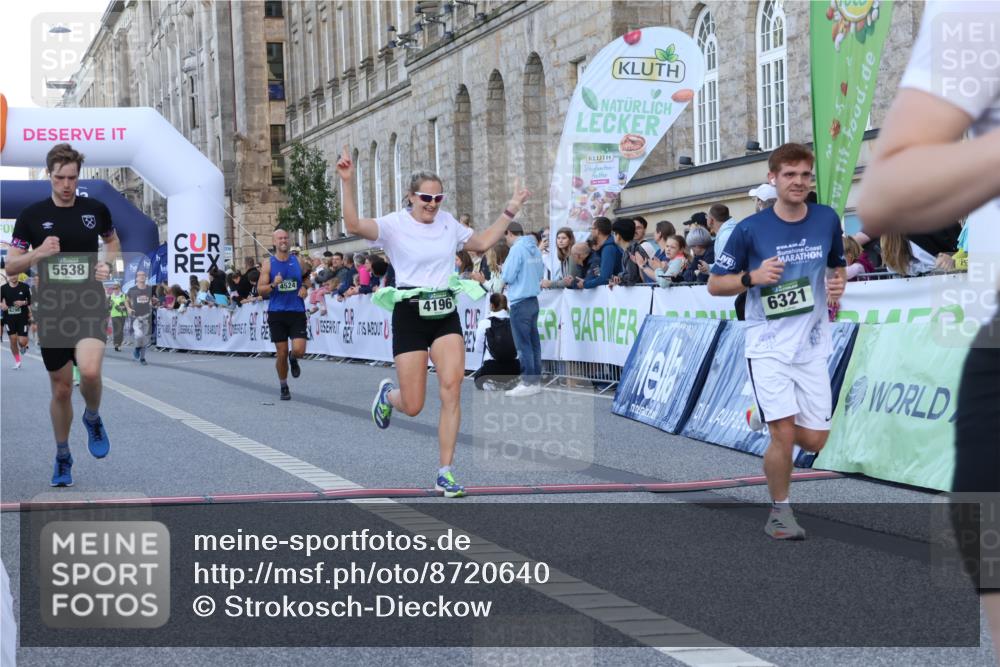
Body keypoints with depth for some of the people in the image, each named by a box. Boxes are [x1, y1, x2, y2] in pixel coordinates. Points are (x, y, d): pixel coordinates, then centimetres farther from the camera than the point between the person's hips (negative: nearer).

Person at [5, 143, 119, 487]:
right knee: (61, 388, 7)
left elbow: (112, 241, 22)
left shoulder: (96, 209, 1)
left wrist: (107, 264, 2)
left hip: (90, 305, -1)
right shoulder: (32, 215, -1)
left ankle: (93, 419, 7)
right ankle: (62, 457, 28)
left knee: (90, 371, -26)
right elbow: (11, 266, 2)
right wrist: (38, 253, -17)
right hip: (52, 308, 1)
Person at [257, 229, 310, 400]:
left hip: (297, 312, 1)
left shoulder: (297, 261, 4)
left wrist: (305, 287, 2)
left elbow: (307, 277, 23)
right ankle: (283, 387, 20)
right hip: (276, 313, -1)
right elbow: (260, 290, -4)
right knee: (281, 353, 1)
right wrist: (273, 284, -22)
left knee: (299, 350, -12)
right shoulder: (268, 263, -2)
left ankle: (293, 360, 25)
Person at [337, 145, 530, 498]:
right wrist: (347, 183, -37)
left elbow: (482, 242, 24)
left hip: (445, 314, 4)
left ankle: (446, 473, -6)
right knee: (412, 407, -2)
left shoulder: (448, 222, 8)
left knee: (452, 387, -15)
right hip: (410, 314, -4)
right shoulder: (395, 224, -8)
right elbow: (354, 225, -26)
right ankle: (388, 393, 39)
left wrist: (510, 211, 18)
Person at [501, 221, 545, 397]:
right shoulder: (535, 249, 10)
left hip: (520, 302, -8)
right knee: (534, 342, 11)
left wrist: (505, 267, 5)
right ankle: (536, 379, 15)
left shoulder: (517, 249, -14)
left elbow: (507, 276, -14)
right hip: (533, 301, 8)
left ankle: (528, 383, -4)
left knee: (523, 345, -4)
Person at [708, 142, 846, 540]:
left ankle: (764, 417, 33)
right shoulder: (750, 230, -9)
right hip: (768, 346, -3)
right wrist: (753, 277, -20)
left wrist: (837, 285, -4)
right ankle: (780, 511, 10)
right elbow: (715, 285, -2)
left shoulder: (827, 219, 0)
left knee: (815, 440, 2)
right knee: (784, 436, -12)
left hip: (812, 346, 4)